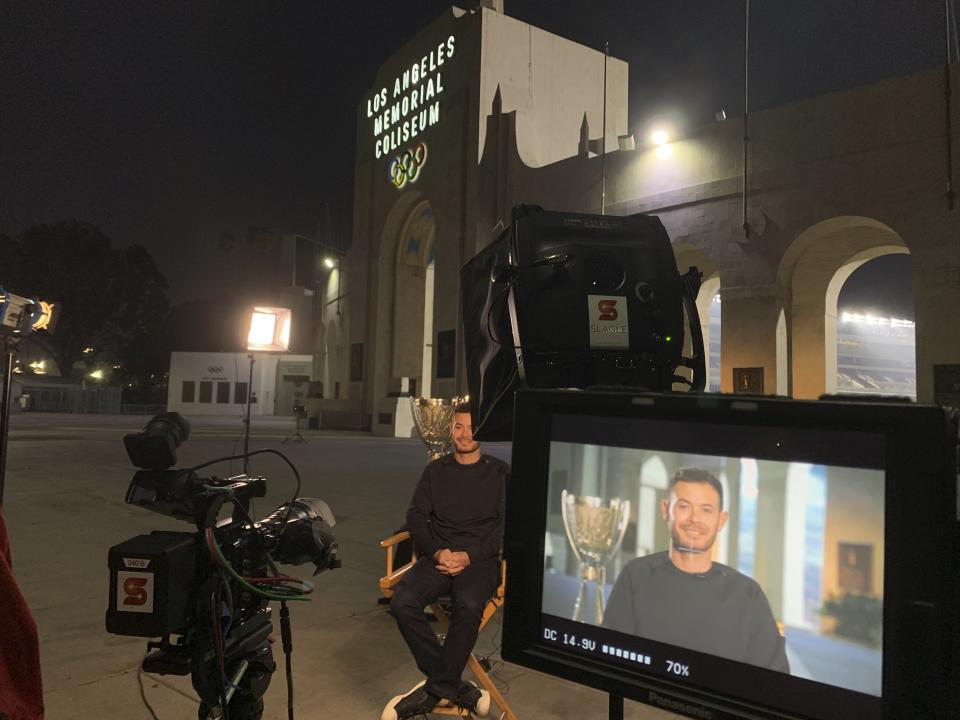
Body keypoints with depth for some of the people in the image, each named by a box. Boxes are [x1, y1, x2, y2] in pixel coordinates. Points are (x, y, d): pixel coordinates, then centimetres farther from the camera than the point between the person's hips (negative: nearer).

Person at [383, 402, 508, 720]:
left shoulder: (499, 472, 6)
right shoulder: (436, 470, 14)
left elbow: (505, 525, 0)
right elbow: (416, 516, 9)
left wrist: (469, 556, -13)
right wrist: (437, 552, -8)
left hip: (480, 560, -3)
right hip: (438, 557, 3)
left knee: (468, 607, -34)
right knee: (402, 602, -24)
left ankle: (436, 691, -12)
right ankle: (455, 688, -12)